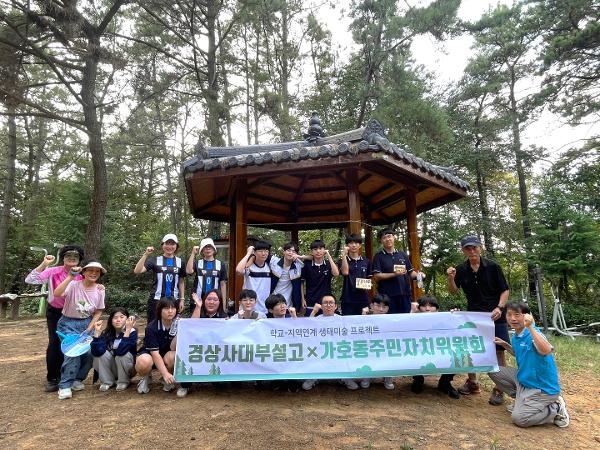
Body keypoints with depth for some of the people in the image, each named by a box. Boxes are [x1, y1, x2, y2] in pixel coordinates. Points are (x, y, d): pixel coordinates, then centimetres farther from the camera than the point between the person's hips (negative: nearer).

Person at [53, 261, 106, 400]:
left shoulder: (99, 290, -5)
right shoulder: (74, 285, -16)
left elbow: (98, 312, 1)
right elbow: (57, 294, -35)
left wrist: (88, 330, -8)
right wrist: (70, 277, -38)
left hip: (87, 323, 3)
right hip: (68, 323, -3)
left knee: (89, 352, -9)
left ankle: (77, 379, 17)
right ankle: (65, 385, -1)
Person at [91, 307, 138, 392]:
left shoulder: (132, 332, -20)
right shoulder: (107, 333, -9)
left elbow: (121, 351, -38)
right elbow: (96, 352, -25)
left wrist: (128, 330, -41)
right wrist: (97, 331, -26)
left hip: (128, 368, -3)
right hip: (111, 369, 3)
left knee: (121, 354, -32)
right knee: (101, 352, -21)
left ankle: (124, 381, -6)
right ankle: (107, 381, -2)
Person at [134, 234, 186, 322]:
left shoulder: (180, 262, 6)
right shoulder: (155, 260, 0)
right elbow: (137, 271, -12)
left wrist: (182, 299, 7)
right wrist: (146, 254, -20)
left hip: (174, 300, 2)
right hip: (156, 299, -2)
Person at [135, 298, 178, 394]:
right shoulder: (151, 328, -22)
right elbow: (155, 353, -27)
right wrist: (165, 373, -35)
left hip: (167, 354, 2)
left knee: (172, 356, -33)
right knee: (144, 362, -36)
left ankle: (167, 380, -1)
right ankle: (145, 378, 0)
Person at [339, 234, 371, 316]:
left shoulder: (366, 261, 10)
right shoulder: (343, 260, 2)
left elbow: (369, 279, 18)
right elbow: (345, 272, -18)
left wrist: (367, 284, -4)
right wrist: (344, 255, -18)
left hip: (363, 298, 3)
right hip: (348, 299, -2)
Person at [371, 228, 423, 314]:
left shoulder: (403, 255, 15)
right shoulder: (378, 257, 1)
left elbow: (410, 272, 17)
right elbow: (376, 276, -8)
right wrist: (394, 274, -17)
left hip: (405, 294, 4)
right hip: (387, 296, -4)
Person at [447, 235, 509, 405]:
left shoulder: (492, 267, -10)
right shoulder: (461, 270, -2)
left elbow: (505, 290, -4)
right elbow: (453, 291, 6)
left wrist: (499, 308, -19)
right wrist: (450, 278, -14)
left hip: (495, 316, -3)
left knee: (498, 352, -1)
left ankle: (498, 389, 13)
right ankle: (472, 383, 26)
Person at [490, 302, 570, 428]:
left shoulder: (533, 333, -24)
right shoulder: (515, 337, 2)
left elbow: (546, 351, -47)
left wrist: (530, 327, -51)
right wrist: (504, 344, 9)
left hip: (542, 388, -8)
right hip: (523, 379, 8)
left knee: (518, 418, -16)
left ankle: (556, 409, 4)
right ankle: (522, 401, 15)